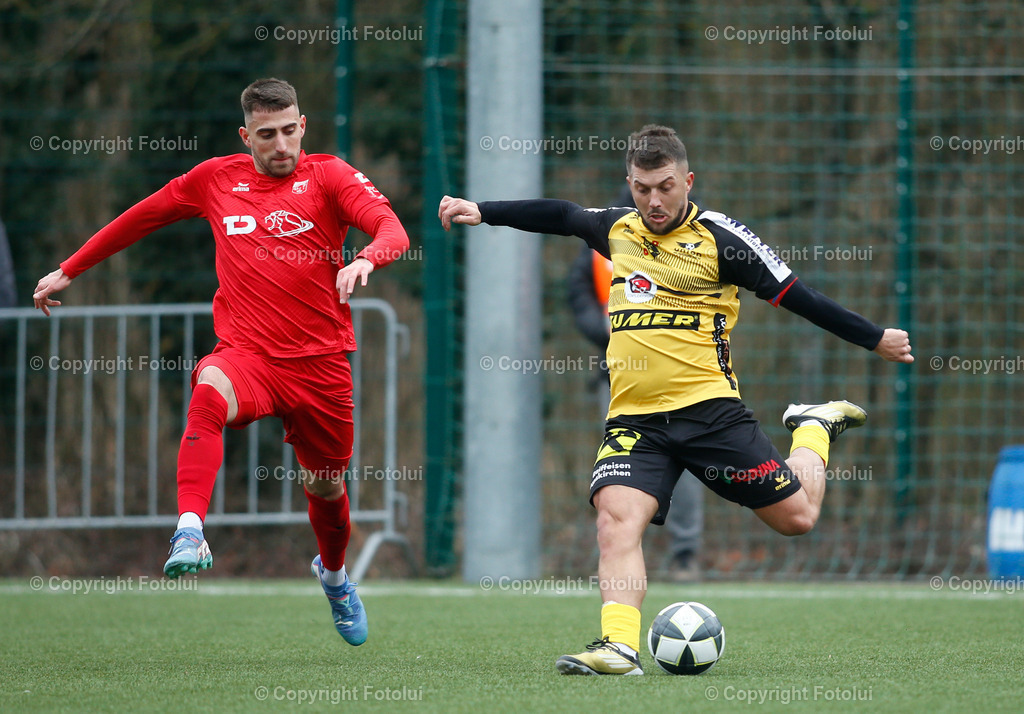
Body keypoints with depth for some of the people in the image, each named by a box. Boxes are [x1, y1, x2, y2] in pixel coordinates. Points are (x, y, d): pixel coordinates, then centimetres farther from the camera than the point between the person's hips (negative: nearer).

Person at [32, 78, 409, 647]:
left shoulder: (326, 175, -1)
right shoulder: (215, 180, 6)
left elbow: (393, 230, -15)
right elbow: (141, 217, 21)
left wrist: (364, 259, -38)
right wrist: (68, 271, 25)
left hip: (320, 361, 0)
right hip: (246, 352, 0)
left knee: (326, 489, 14)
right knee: (210, 392, -36)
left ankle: (333, 573, 48)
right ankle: (190, 531, -47)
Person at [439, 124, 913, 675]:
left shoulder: (719, 238, -3)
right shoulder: (617, 231, 12)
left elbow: (795, 297, 1)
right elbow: (559, 216, 30)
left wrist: (877, 340, 2)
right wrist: (481, 212, 30)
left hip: (707, 407, -3)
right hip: (634, 417, 3)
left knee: (797, 516, 0)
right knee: (617, 516, -22)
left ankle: (813, 429, 31)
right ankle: (619, 645, -31)